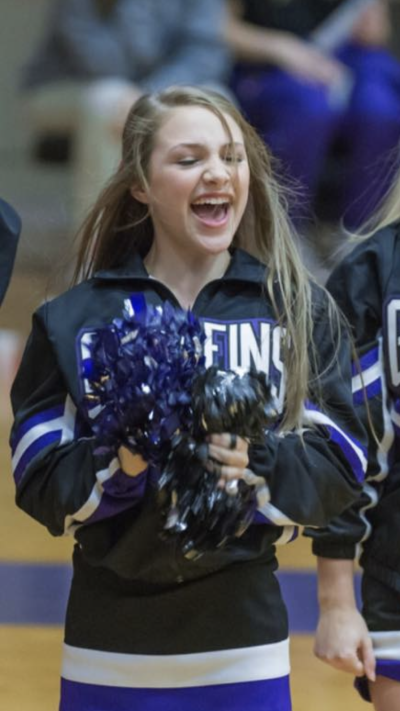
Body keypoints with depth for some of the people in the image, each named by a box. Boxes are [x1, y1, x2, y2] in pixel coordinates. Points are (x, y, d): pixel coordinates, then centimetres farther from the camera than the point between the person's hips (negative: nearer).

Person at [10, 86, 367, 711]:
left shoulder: (302, 311, 4)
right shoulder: (74, 320, 4)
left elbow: (339, 472, -2)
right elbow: (39, 484, -2)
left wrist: (255, 465, -22)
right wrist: (121, 464, -21)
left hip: (243, 645, 0)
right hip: (110, 649, 0)